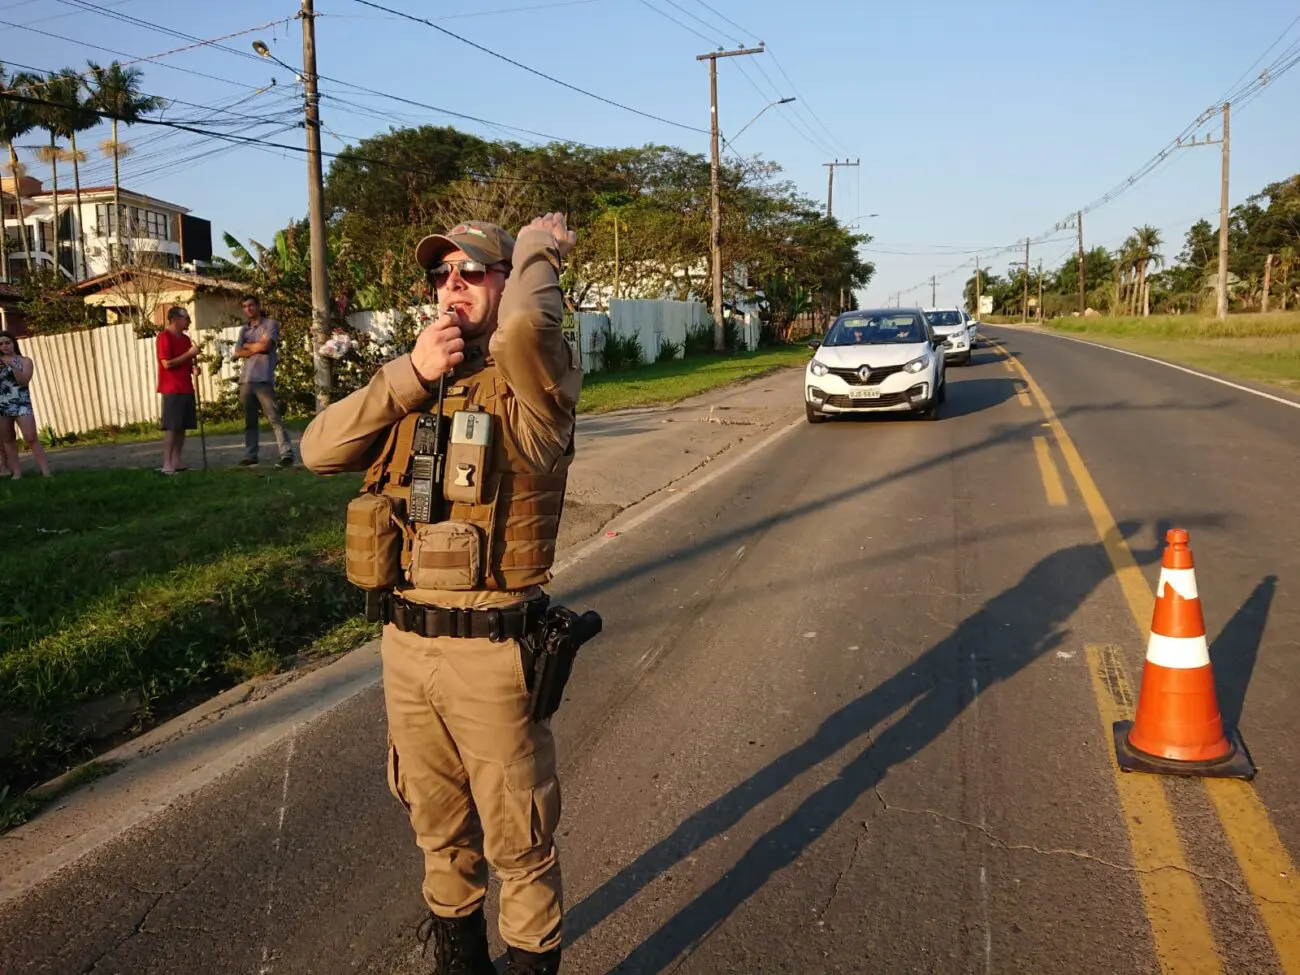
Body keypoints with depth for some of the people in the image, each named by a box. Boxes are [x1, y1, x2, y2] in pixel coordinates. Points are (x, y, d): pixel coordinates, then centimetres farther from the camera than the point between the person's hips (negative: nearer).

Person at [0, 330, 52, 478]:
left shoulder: (25, 361, 3)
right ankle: (16, 473, 10)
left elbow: (24, 381, -10)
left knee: (31, 438, -11)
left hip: (21, 404, -4)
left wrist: (13, 366, -22)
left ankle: (46, 472, -14)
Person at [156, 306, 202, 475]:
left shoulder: (185, 339, 16)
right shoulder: (164, 337, -8)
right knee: (171, 427, -9)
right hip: (172, 390, -8)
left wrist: (193, 368, 3)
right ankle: (167, 465, -8)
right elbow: (167, 363, -16)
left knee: (183, 427, 6)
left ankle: (176, 462, 11)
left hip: (186, 389, 8)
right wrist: (189, 354, -15)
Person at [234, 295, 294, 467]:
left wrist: (247, 345, 8)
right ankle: (250, 456, 14)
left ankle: (287, 454, -14)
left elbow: (264, 346, -10)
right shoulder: (244, 330, 20)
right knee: (249, 421, 9)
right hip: (245, 379, 6)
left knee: (274, 418, -11)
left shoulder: (271, 324, 4)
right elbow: (238, 353, 8)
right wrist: (257, 348, -4)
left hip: (263, 379, -6)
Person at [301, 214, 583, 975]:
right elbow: (320, 451, -1)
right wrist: (410, 374, -12)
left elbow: (525, 325, -34)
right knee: (438, 826, 23)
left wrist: (540, 247, -13)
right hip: (405, 643, 6)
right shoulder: (414, 386, 11)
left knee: (517, 838, 9)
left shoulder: (532, 382, -9)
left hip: (491, 651, -6)